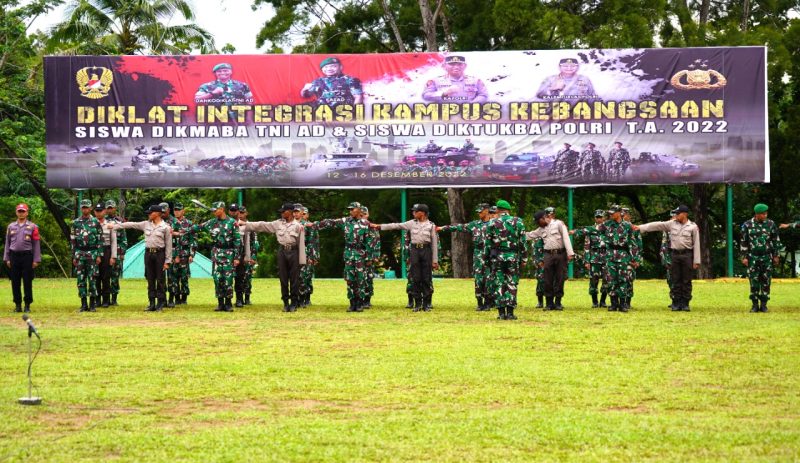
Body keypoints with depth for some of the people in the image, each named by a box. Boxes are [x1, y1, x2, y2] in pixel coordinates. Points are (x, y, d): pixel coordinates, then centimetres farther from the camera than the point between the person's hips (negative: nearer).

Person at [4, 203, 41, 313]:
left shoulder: (32, 227, 2)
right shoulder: (11, 226, 11)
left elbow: (36, 244, 1)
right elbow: (7, 243, 12)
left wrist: (36, 260, -5)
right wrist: (6, 258, 6)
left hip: (27, 256, -3)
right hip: (14, 256, 3)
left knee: (27, 282, -1)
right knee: (15, 282, 4)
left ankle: (27, 305, 6)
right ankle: (17, 305, 12)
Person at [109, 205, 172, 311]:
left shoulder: (165, 227, -3)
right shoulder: (146, 224, 10)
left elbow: (168, 245, -4)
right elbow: (131, 225, 13)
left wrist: (167, 261, -8)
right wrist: (114, 226, 10)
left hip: (160, 254, -5)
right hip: (148, 253, 5)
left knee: (160, 279, -2)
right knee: (150, 279, 6)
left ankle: (160, 304, 3)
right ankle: (152, 303, 10)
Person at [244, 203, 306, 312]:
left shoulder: (298, 226, -1)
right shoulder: (278, 223, 9)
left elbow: (301, 243, -3)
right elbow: (262, 225, 10)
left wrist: (301, 260, -8)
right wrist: (245, 224, 5)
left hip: (293, 251, -4)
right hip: (282, 251, 4)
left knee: (294, 278, 0)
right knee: (283, 278, 5)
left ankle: (294, 303, 6)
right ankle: (286, 303, 11)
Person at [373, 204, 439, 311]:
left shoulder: (431, 225, 2)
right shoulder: (412, 223, 9)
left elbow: (434, 244, 2)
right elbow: (396, 226, 7)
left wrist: (435, 260, -2)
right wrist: (379, 227, 1)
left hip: (426, 250, -2)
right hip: (415, 251, 2)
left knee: (427, 279, -2)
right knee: (416, 278, 1)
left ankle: (426, 304, 5)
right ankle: (417, 304, 7)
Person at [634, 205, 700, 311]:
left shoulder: (693, 227, -1)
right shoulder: (672, 224, 8)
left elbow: (696, 245, -2)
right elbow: (657, 225, 5)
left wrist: (696, 261, -6)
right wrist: (640, 227, -3)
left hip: (687, 255, -3)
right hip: (675, 254, 3)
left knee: (686, 281, 1)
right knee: (676, 280, 4)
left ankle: (685, 303, 7)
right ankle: (676, 303, 9)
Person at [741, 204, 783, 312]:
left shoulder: (770, 224, 1)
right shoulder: (747, 225, -1)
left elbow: (776, 241, 7)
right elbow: (743, 242, 2)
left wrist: (776, 255, 4)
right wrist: (744, 257, -3)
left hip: (767, 257, 1)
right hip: (753, 257, -1)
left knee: (766, 282, 1)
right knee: (754, 282, -1)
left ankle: (763, 304, 8)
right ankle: (755, 305, 7)